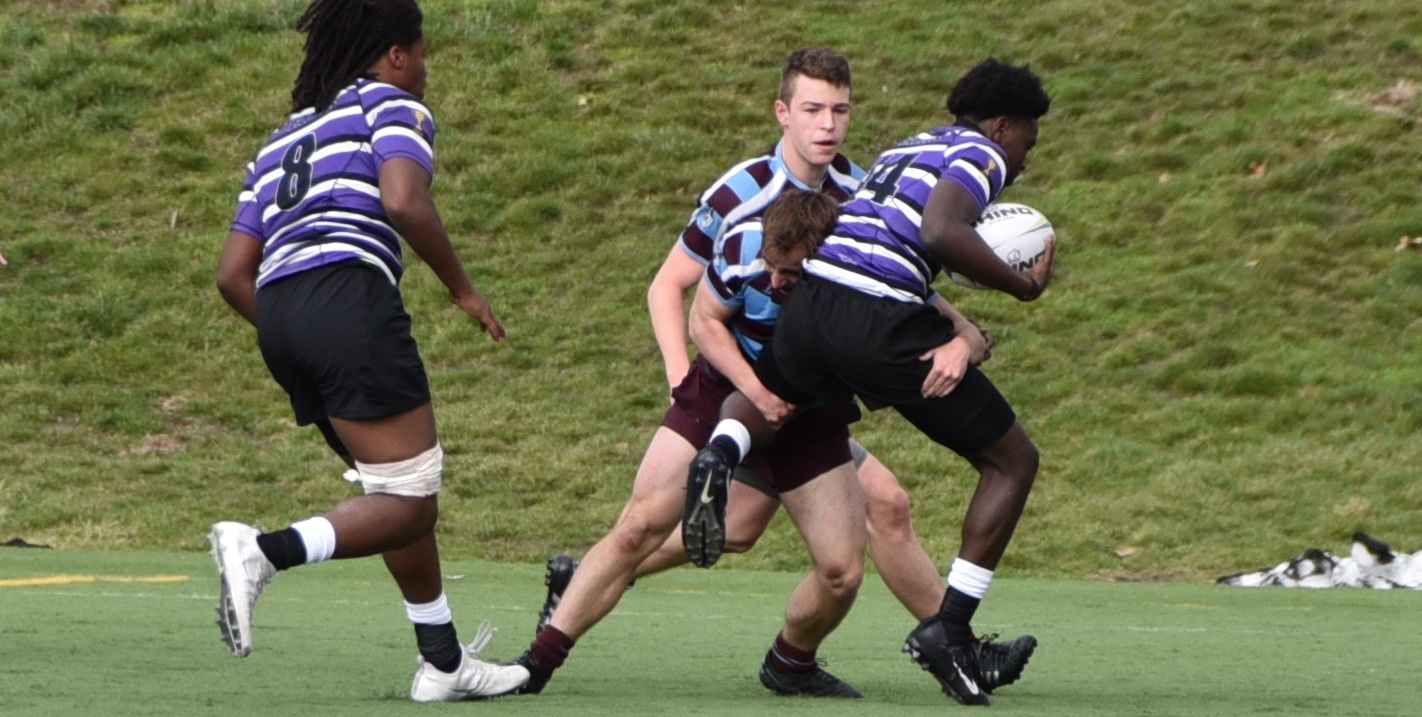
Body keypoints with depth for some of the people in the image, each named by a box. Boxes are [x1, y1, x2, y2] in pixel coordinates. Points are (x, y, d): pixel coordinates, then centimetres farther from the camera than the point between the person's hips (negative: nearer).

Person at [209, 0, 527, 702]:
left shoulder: (284, 138, 30)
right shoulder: (393, 106, 9)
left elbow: (233, 273, 22)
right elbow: (404, 202, -12)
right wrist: (462, 289, 0)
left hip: (277, 308, 8)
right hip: (348, 296, -8)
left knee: (401, 492, 17)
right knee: (409, 502, -8)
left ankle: (443, 660, 19)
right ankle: (265, 551, -27)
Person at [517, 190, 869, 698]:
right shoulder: (745, 245, -25)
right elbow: (704, 319, -7)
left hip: (811, 422, 1)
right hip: (723, 390, -1)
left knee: (843, 571, -10)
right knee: (637, 528, -15)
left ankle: (790, 664, 21)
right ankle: (537, 661, -11)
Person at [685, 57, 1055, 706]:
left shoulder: (904, 150, 30)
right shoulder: (981, 155, 6)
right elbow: (940, 232, -14)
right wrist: (1022, 286, -5)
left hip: (811, 296, 7)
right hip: (881, 322, -7)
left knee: (763, 404, 37)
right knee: (1013, 461, 8)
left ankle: (723, 449, -1)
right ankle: (949, 629, 3)